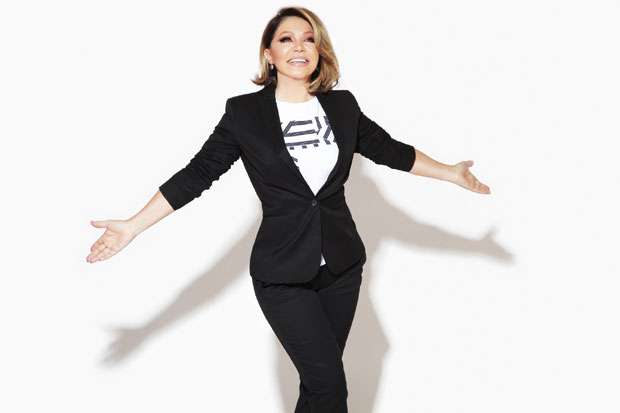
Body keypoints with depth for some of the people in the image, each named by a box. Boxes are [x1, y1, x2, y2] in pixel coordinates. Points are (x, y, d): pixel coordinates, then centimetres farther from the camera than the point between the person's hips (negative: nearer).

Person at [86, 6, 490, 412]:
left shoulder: (342, 106, 4)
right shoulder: (244, 112, -5)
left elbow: (389, 150, 14)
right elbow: (197, 174, -5)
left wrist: (451, 172, 11)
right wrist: (133, 226, -11)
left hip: (342, 266, 4)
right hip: (283, 276, -4)